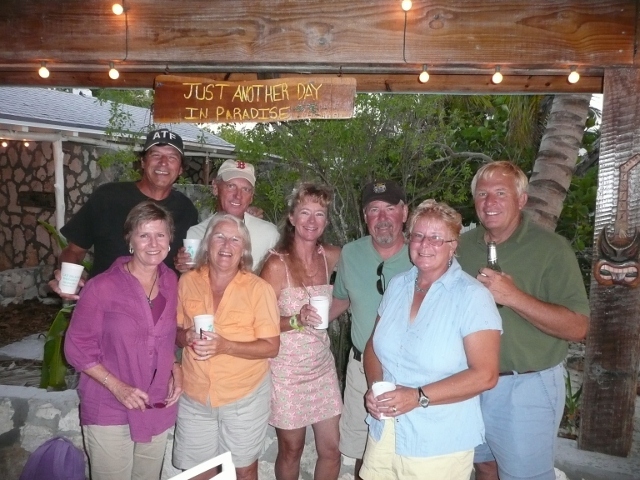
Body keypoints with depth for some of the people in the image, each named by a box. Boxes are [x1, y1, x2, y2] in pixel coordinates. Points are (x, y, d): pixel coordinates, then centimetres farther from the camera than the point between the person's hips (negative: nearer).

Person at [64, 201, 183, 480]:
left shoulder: (171, 282, -1)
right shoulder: (101, 287, -16)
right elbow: (77, 348, -10)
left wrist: (176, 368, -4)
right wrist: (117, 386, -19)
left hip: (158, 409, 5)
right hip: (108, 411, -4)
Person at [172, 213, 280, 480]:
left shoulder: (258, 288, -13)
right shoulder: (187, 282, -3)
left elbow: (271, 346, -12)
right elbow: (175, 331, 8)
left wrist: (226, 346, -25)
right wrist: (186, 337, -15)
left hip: (245, 397, -2)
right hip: (195, 396, 3)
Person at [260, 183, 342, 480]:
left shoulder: (331, 257, -1)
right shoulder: (277, 264, -14)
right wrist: (297, 320, -25)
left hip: (322, 366, 4)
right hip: (287, 369, -4)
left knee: (331, 450, 12)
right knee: (291, 450, 13)